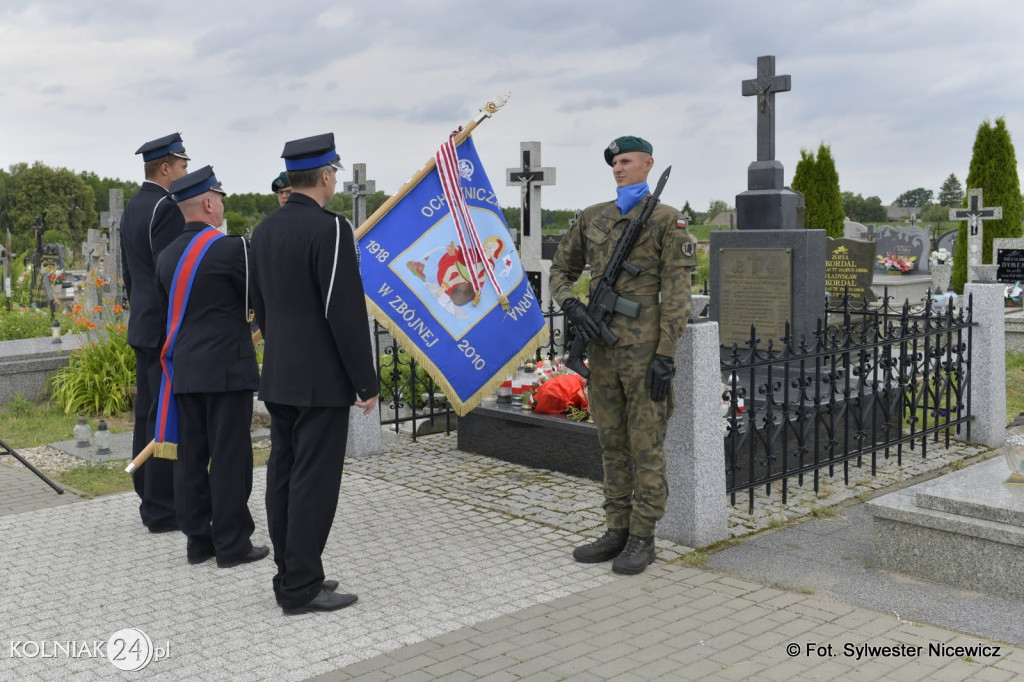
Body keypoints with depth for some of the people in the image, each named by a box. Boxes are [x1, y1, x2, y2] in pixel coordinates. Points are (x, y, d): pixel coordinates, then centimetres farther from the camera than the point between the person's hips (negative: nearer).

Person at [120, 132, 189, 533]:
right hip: (168, 329, -10)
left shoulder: (132, 208, 15)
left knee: (147, 414, 14)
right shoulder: (166, 208, -16)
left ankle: (150, 498, 23)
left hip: (143, 326, 10)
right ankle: (162, 510, -1)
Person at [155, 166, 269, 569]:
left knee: (191, 455, 11)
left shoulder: (167, 256, 9)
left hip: (184, 370, 7)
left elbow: (167, 313, 17)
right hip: (227, 369, -7)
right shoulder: (230, 248, -13)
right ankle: (232, 544, 6)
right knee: (230, 456, 0)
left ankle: (197, 539, 19)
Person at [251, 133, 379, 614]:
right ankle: (302, 587, 3)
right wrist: (367, 383, -12)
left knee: (283, 476, 12)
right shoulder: (329, 229, -16)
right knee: (315, 480, -3)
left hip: (277, 376, 9)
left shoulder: (265, 229, 10)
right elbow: (346, 313, -19)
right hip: (321, 380, -8)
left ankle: (290, 574, 21)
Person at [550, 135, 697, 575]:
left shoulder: (666, 220, -3)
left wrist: (665, 355, -14)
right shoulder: (592, 218, 12)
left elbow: (676, 294, -8)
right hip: (602, 348, 6)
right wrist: (571, 305, -2)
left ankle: (642, 539, 10)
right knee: (612, 444, 12)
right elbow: (560, 270, 20)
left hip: (643, 351, -5)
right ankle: (617, 531, 22)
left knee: (646, 446, 1)